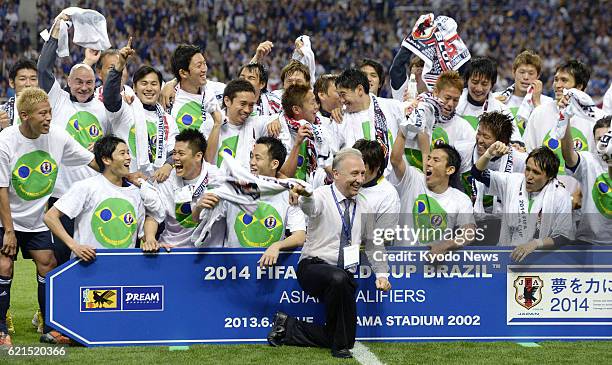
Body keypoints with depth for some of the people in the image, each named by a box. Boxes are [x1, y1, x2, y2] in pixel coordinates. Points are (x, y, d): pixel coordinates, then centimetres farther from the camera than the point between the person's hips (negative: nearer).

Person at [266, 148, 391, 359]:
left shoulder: (363, 206, 11)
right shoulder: (322, 197, -7)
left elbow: (373, 244, 22)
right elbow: (310, 206, -33)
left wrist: (382, 274, 11)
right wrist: (305, 196, -57)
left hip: (345, 276, 6)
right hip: (314, 268, -6)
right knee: (338, 278, -41)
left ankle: (288, 327, 16)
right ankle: (340, 346, -24)